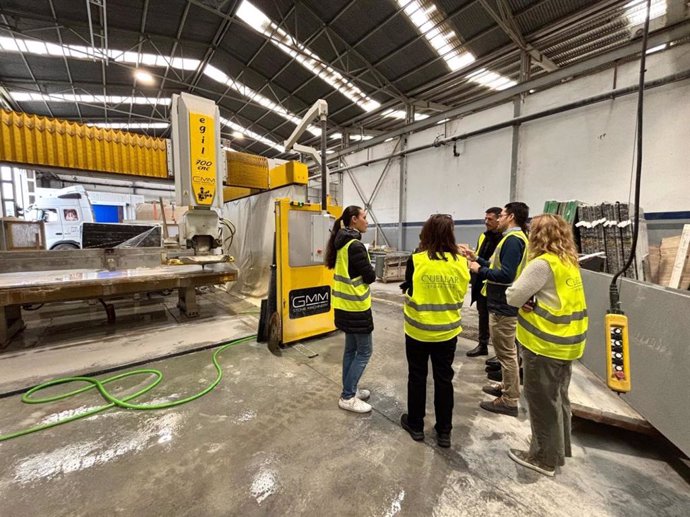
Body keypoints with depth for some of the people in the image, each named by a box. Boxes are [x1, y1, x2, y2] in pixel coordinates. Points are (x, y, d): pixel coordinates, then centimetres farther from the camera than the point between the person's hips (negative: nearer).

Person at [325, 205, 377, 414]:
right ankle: (347, 397, 14)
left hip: (345, 304, 9)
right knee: (364, 351, 5)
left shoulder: (342, 243, 9)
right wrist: (368, 266, 3)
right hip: (356, 306, -9)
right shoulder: (355, 245, -20)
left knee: (351, 349, 18)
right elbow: (370, 276, -15)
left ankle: (349, 390, 32)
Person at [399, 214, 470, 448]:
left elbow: (408, 290, -5)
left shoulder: (416, 260, -17)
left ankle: (415, 425, 33)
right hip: (447, 331, 2)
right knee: (444, 379, 17)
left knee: (417, 377, 16)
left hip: (418, 329, -2)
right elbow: (461, 292, 2)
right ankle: (444, 431, 32)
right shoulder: (460, 262, -11)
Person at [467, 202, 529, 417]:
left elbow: (506, 275, -28)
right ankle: (507, 387, 38)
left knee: (506, 353, 1)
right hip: (504, 303, 11)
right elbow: (499, 266, 11)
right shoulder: (515, 238, 13)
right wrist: (477, 259, 9)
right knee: (506, 351, 22)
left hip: (503, 306, -11)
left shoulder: (513, 240, -20)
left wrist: (480, 271, -17)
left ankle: (509, 401, 15)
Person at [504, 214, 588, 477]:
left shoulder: (542, 263, -22)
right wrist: (535, 300, -9)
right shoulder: (568, 262, 6)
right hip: (566, 341, 9)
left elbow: (513, 297, -20)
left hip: (545, 344, -9)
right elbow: (554, 296, 8)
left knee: (542, 402, 8)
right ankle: (559, 450, 39)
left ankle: (544, 457, 26)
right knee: (558, 398, 22)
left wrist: (527, 298, 0)